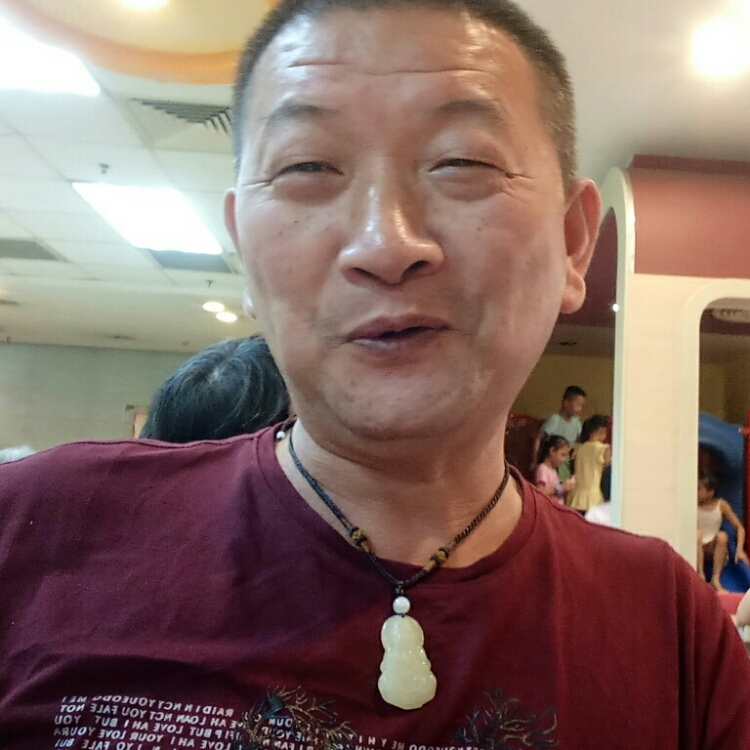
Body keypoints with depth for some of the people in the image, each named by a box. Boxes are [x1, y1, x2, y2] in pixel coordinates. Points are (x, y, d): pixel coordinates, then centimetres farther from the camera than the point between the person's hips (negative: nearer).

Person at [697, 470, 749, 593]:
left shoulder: (721, 505, -6)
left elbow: (740, 527, -7)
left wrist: (740, 549, -20)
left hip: (713, 549, 1)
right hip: (696, 549, -1)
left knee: (722, 535, -30)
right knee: (697, 533, -32)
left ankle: (716, 579, -28)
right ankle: (700, 576, -33)